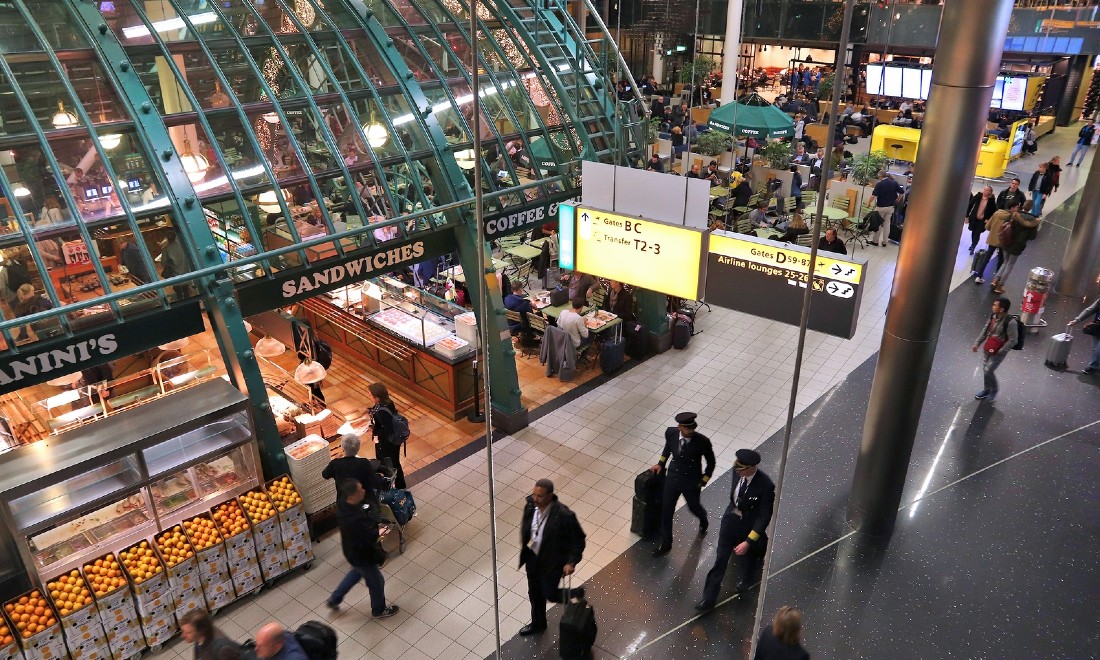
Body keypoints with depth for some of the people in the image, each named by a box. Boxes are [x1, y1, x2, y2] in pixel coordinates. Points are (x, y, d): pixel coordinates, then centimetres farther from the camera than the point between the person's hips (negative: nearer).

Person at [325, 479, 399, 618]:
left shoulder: (342, 503, -18)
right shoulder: (354, 520, -44)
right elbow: (372, 536, -32)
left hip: (352, 549, 8)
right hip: (362, 555, -8)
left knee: (356, 572, 37)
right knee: (376, 582, 19)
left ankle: (334, 599, 51)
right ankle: (379, 610, 46)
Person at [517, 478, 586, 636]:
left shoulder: (564, 515, -33)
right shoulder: (530, 505, -18)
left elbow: (578, 539, -19)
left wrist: (572, 562, -21)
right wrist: (524, 545, 13)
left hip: (552, 561, -5)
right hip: (532, 557, 5)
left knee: (550, 595, 10)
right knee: (534, 594, 23)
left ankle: (576, 594, 39)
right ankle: (537, 624, 49)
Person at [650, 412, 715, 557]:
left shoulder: (702, 441, -29)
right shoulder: (670, 432, -19)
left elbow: (711, 462, -10)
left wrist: (703, 481, -5)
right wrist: (661, 463, 5)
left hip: (692, 482, -2)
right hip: (672, 478, 2)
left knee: (694, 507, 24)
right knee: (666, 510, 12)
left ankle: (703, 520, 62)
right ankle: (666, 543, 34)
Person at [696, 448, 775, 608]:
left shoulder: (765, 486, -33)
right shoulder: (739, 473, -18)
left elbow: (765, 517, -27)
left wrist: (748, 542, -29)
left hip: (749, 527, -3)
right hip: (730, 521, 4)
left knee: (748, 556, 26)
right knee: (720, 560, 10)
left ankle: (747, 580, 59)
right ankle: (709, 598, 24)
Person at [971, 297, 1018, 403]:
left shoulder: (1010, 323, -25)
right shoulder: (993, 316, -3)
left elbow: (1013, 340, -20)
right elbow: (985, 331, 7)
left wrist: (1000, 351, -18)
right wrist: (977, 343, 3)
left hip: (998, 352, -7)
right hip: (987, 348, 7)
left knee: (988, 371, -5)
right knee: (985, 369, 15)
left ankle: (994, 390, 21)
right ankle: (987, 390, 34)